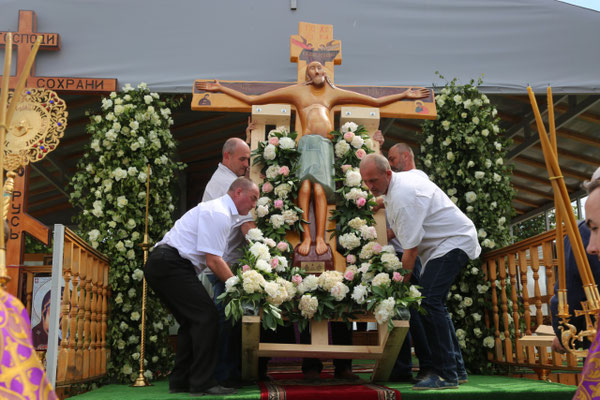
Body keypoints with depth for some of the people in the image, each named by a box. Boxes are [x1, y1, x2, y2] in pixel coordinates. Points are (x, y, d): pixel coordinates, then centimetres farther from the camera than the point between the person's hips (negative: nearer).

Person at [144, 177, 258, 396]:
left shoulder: (221, 211, 21)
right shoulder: (219, 213, -12)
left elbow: (214, 259, 23)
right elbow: (213, 261, -17)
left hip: (160, 266, 11)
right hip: (171, 264, -11)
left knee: (192, 320, 14)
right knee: (206, 316, -12)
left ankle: (180, 381, 18)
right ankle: (202, 383, -9)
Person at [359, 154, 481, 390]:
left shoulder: (403, 196, -26)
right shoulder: (399, 183, 5)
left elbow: (411, 248, -25)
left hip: (454, 243, -11)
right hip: (443, 244, 11)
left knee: (429, 301, -21)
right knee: (433, 302, 11)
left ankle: (446, 375, -19)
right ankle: (457, 368, 18)